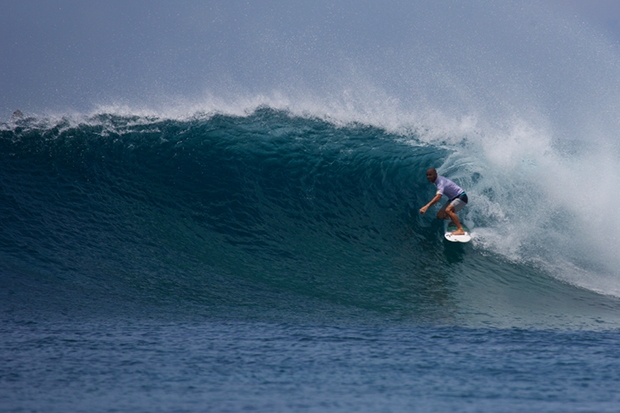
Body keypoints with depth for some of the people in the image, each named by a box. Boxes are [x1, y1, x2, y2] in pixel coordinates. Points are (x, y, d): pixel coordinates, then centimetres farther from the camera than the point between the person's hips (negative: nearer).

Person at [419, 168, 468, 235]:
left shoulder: (441, 182, -30)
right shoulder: (437, 180, -1)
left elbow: (438, 197, -46)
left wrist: (426, 206, -55)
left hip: (461, 197, -10)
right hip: (453, 198, 10)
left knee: (448, 210, -35)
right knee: (440, 216, 4)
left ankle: (460, 230, -38)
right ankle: (456, 221, 33)